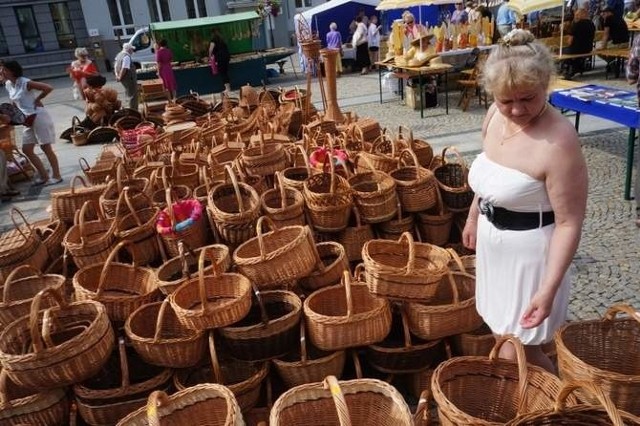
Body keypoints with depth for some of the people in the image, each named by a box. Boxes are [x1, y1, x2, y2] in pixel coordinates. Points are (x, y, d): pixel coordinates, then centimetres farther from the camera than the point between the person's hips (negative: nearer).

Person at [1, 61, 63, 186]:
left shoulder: (25, 82, -17)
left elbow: (49, 88, -23)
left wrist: (37, 100, -13)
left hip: (38, 117, -9)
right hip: (28, 120, 9)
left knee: (46, 148, -3)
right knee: (26, 150, 8)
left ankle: (56, 176, 7)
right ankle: (44, 176, 17)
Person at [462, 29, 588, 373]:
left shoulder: (558, 142, -27)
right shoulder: (495, 115, -5)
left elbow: (569, 223, -23)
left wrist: (548, 289, -26)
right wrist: (473, 217, 20)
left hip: (529, 250, -7)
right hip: (493, 241, 7)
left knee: (516, 354, 4)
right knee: (503, 336, 22)